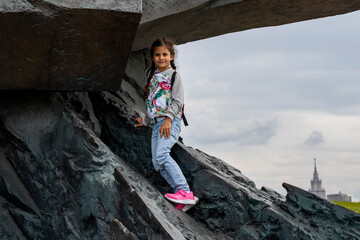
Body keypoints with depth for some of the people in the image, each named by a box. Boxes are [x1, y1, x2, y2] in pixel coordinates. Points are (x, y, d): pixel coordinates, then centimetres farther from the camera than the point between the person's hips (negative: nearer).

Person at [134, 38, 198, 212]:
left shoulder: (174, 75, 3)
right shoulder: (152, 77, 23)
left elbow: (178, 101, -7)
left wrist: (168, 119, -18)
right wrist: (145, 122, 35)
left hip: (171, 121, -7)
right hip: (156, 124, 7)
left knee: (161, 154, -29)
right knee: (157, 164, -8)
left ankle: (185, 192, -33)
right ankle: (184, 199, -11)